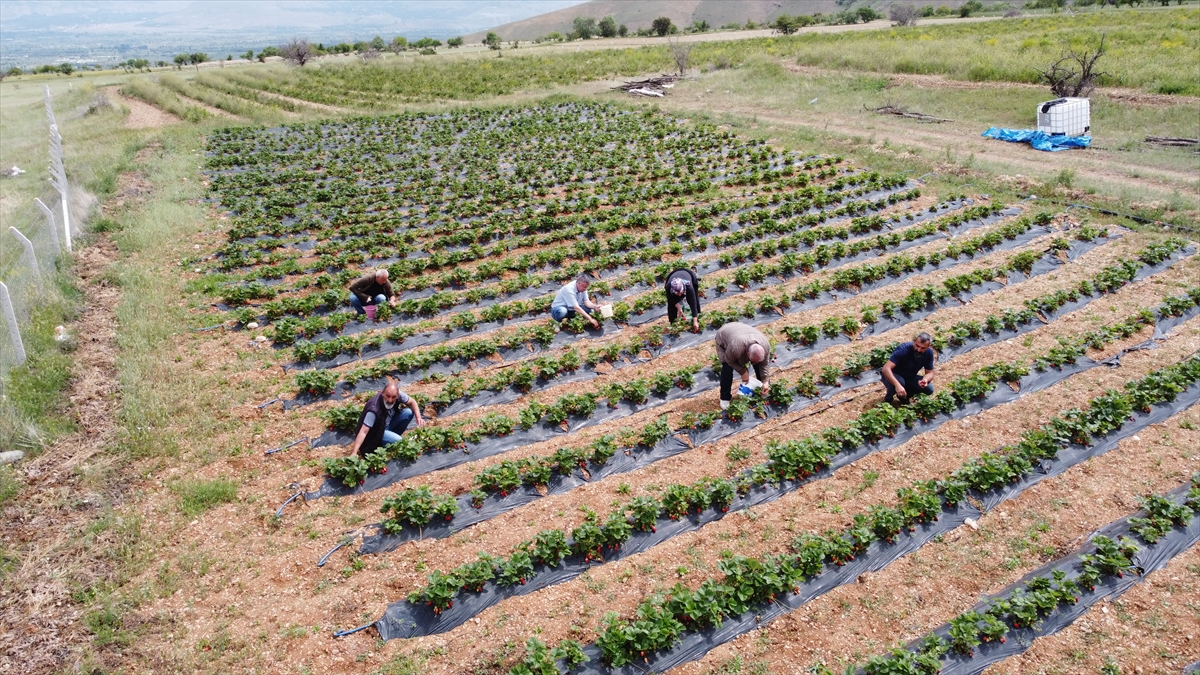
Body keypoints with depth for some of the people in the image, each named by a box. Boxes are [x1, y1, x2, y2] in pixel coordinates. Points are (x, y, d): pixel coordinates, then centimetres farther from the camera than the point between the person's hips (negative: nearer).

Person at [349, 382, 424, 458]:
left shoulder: (398, 394, -22)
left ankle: (393, 436, 4)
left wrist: (418, 417, -19)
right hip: (376, 431, -7)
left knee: (409, 412, -13)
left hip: (388, 424, 7)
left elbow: (412, 402, -3)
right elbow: (363, 432, -37)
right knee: (397, 441, -30)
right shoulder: (375, 409, -37)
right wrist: (354, 453, -43)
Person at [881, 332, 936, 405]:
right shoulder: (903, 349, -32)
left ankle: (905, 396, 11)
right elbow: (886, 369, -41)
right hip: (892, 377, -5)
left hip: (909, 378, 5)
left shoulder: (929, 352, -16)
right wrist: (897, 385, -55)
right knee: (899, 382, -37)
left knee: (929, 389, -16)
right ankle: (888, 398, -5)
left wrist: (925, 380, -33)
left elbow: (930, 372, -8)